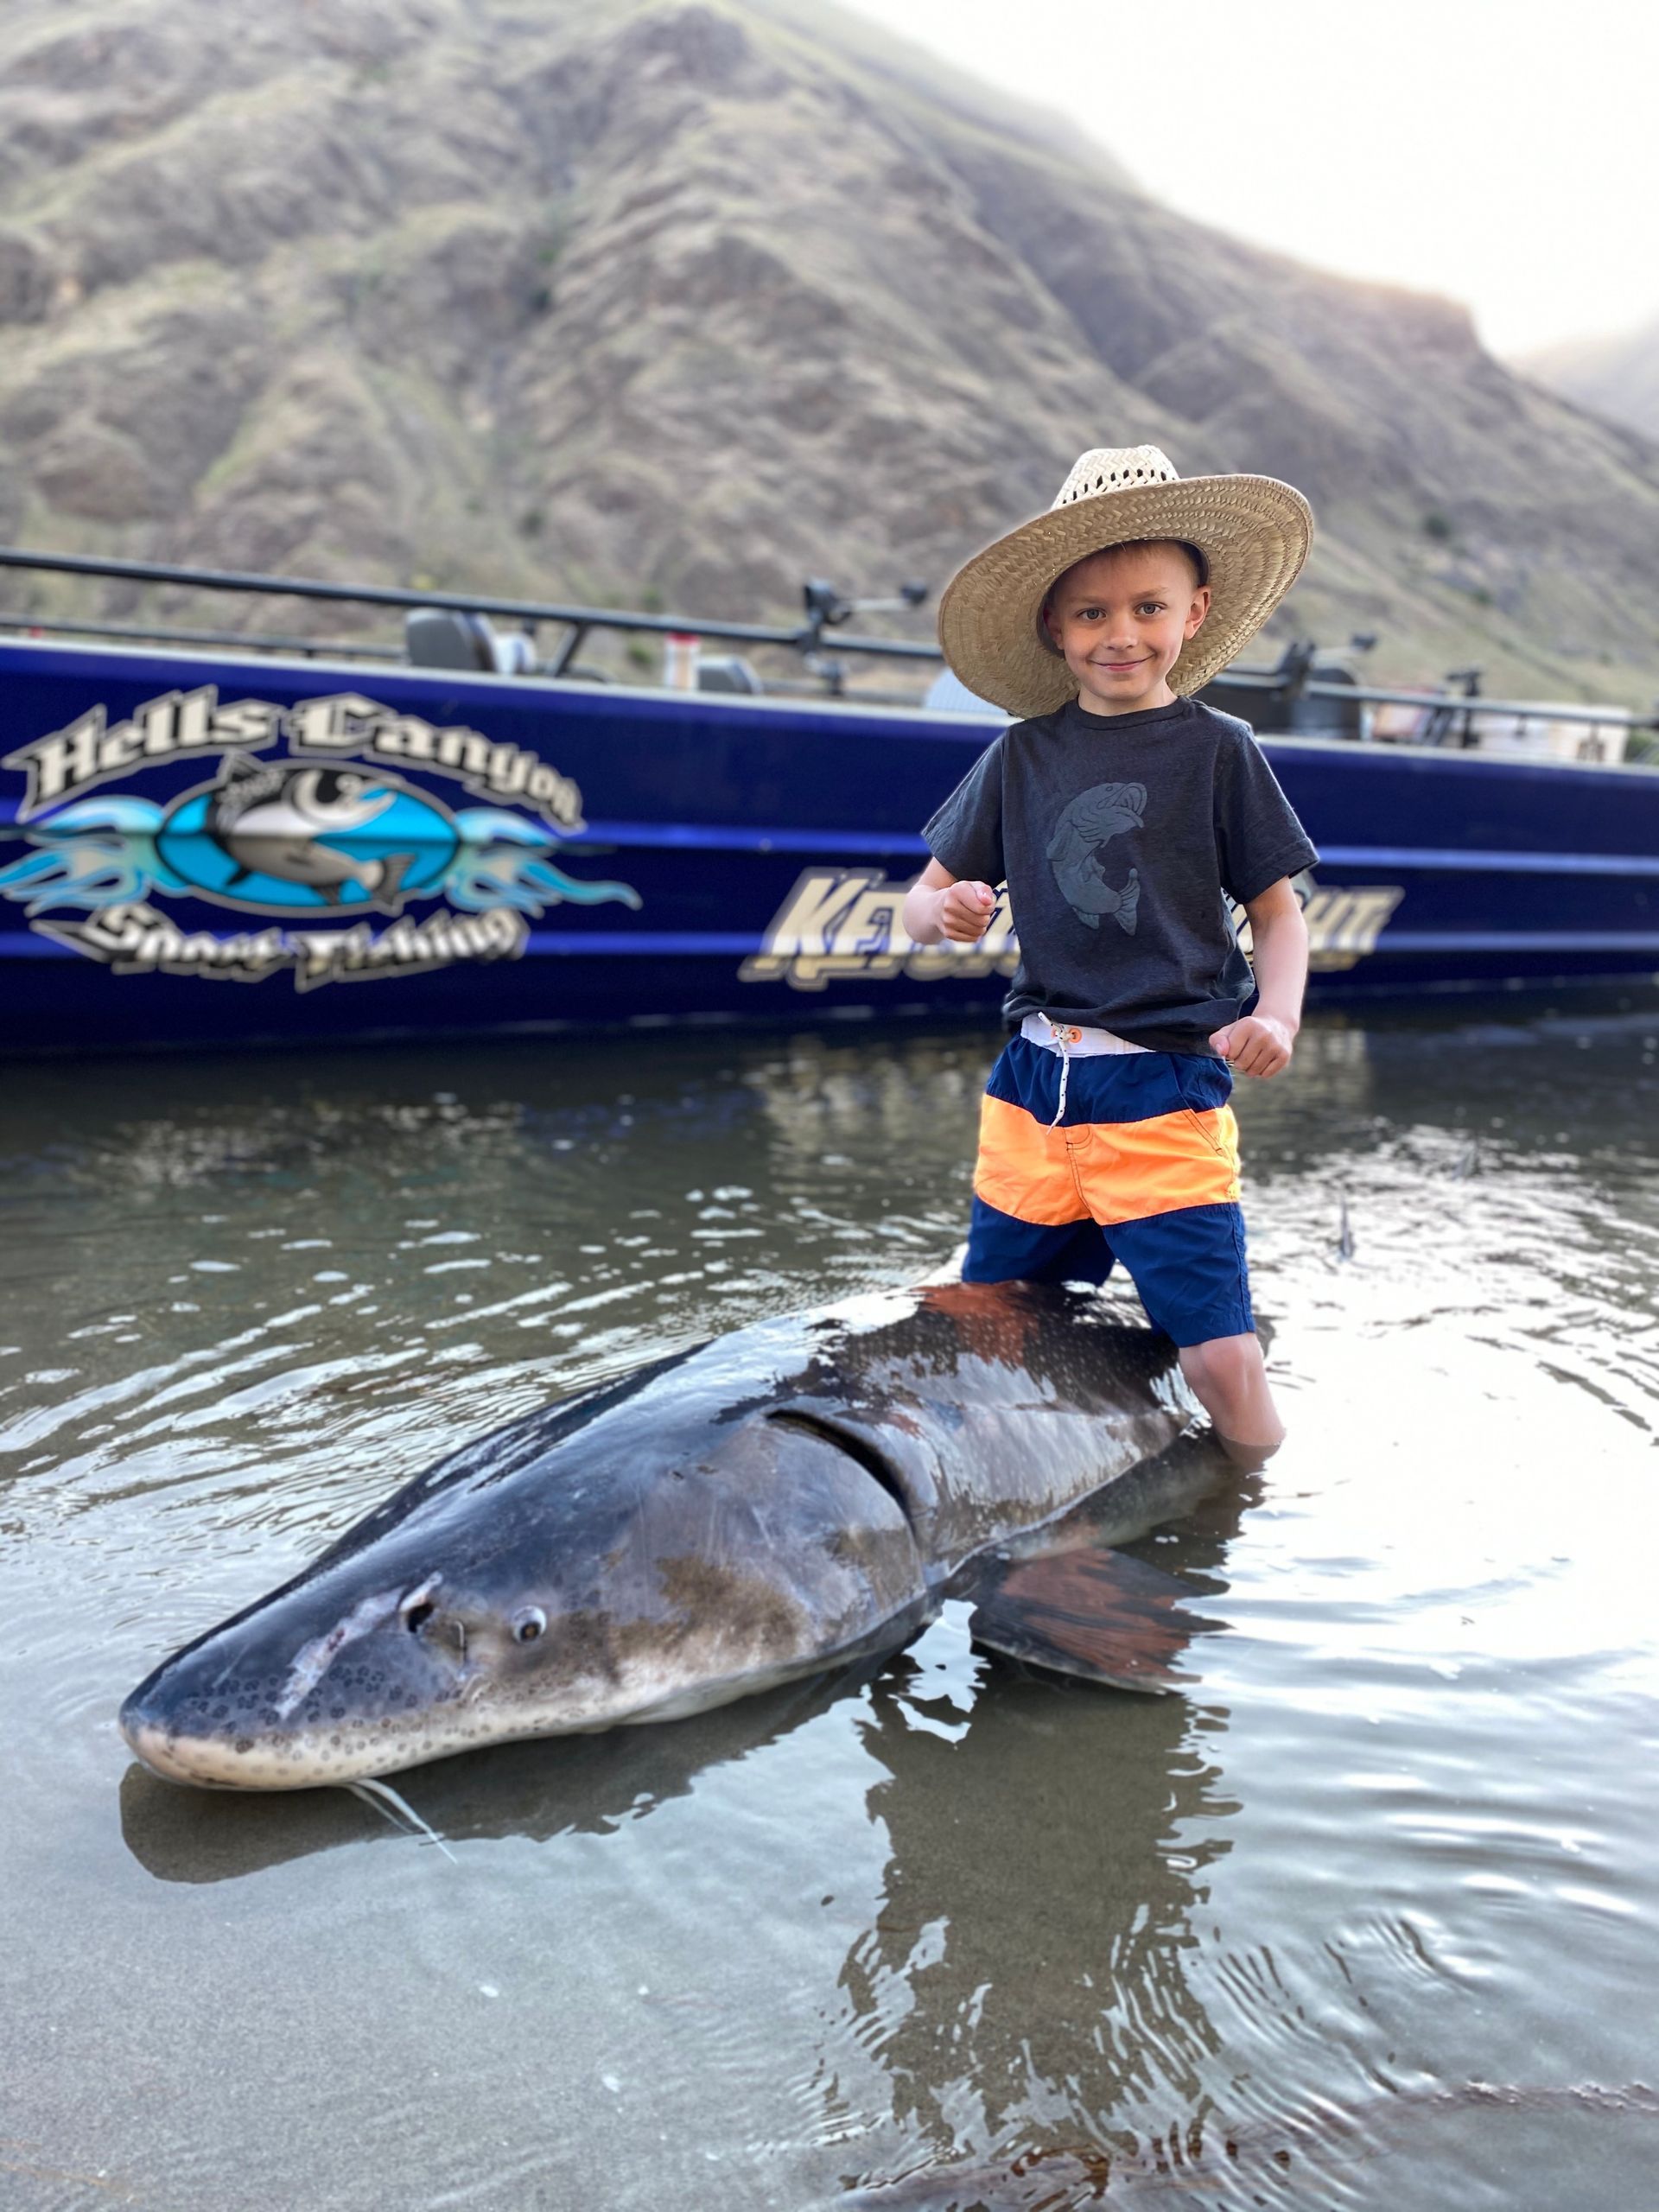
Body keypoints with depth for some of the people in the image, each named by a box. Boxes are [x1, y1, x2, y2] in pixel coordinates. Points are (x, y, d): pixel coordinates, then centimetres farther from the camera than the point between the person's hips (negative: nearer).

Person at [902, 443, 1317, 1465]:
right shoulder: (1021, 756, 7)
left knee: (1223, 1359, -8)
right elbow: (924, 901, 11)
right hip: (1034, 1085, 4)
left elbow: (1279, 911, 3)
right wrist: (946, 911, -13)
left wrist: (1277, 1015, -16)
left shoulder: (1218, 749, 0)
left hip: (1165, 1093, -3)